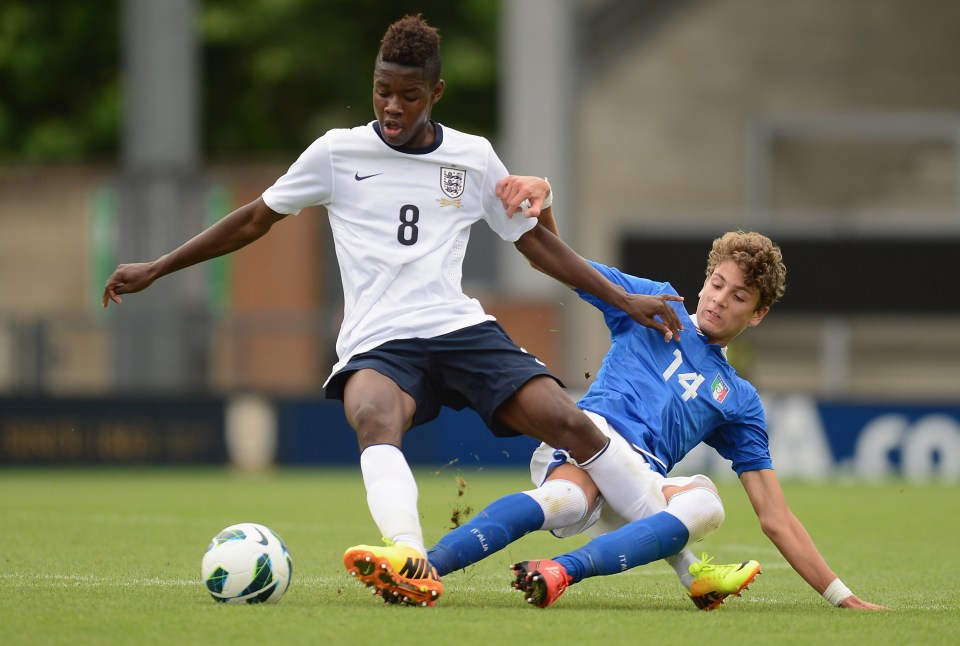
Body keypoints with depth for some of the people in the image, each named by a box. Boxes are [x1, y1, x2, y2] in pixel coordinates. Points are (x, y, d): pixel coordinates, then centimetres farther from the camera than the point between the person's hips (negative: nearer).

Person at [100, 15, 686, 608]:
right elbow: (254, 221, 18)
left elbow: (535, 241, 21)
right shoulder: (338, 153, 8)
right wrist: (154, 270, 18)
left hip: (461, 328, 2)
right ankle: (413, 566, -61)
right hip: (377, 343, -2)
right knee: (374, 415, -38)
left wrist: (624, 300, 16)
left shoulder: (474, 158, 11)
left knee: (569, 423, -19)